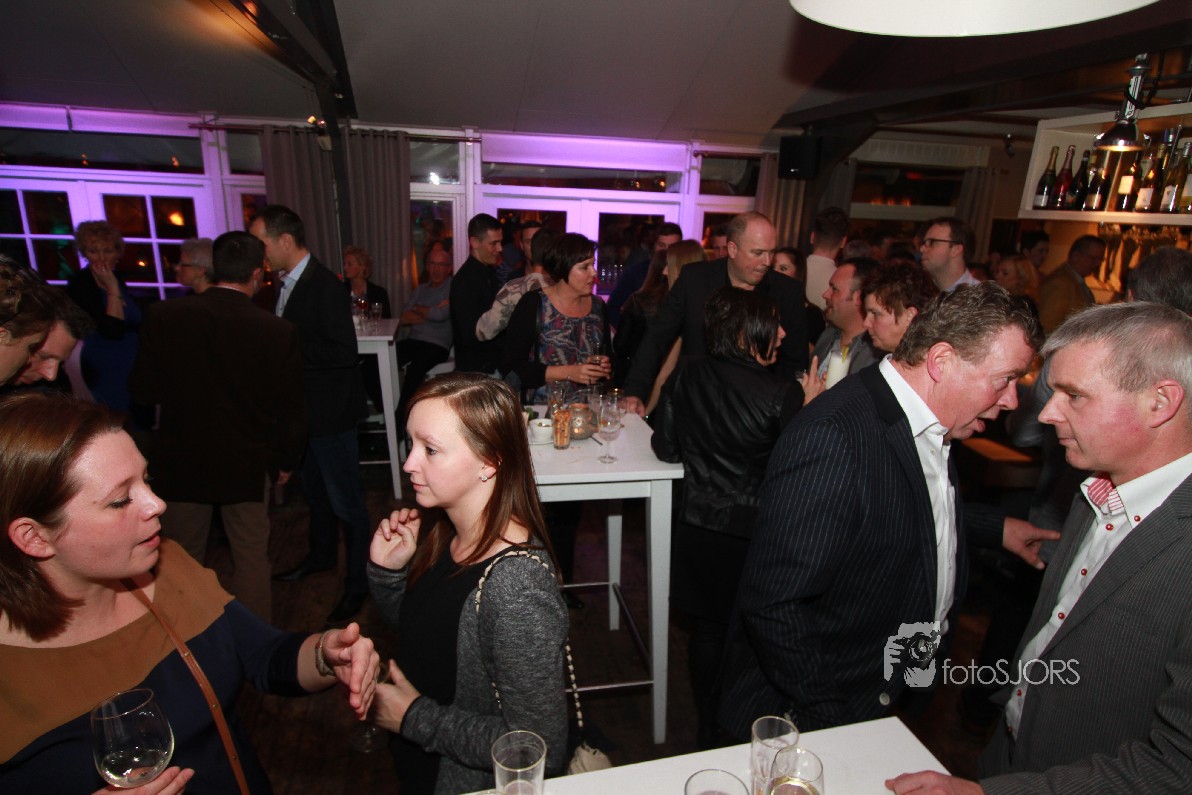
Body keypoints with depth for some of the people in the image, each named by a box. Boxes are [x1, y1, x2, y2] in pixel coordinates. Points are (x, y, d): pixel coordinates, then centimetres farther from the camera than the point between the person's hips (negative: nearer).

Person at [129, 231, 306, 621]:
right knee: (251, 558, 14)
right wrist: (286, 461, 7)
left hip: (180, 461, 1)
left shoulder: (163, 316, -12)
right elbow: (291, 409, -9)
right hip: (247, 464, -1)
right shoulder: (279, 331, -16)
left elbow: (143, 390, -4)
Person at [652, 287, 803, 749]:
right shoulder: (783, 395, -19)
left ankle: (708, 729, 37)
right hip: (756, 532, -3)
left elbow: (665, 447, -1)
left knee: (707, 628, 20)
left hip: (699, 525, 3)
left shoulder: (686, 374, -8)